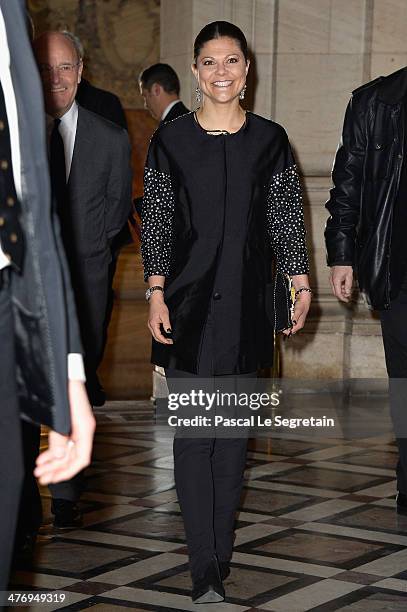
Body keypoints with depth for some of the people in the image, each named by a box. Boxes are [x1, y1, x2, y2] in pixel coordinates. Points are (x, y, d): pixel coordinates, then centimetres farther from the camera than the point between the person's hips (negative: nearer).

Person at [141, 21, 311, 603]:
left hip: (247, 301, 2)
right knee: (193, 433, -7)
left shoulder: (269, 139, 6)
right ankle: (206, 573, -7)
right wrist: (156, 294, -4)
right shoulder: (170, 140, 3)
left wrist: (300, 284, 1)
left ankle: (218, 553, 19)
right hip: (189, 300, -1)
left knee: (234, 431, 7)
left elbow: (287, 218, 8)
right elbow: (155, 222, 3)